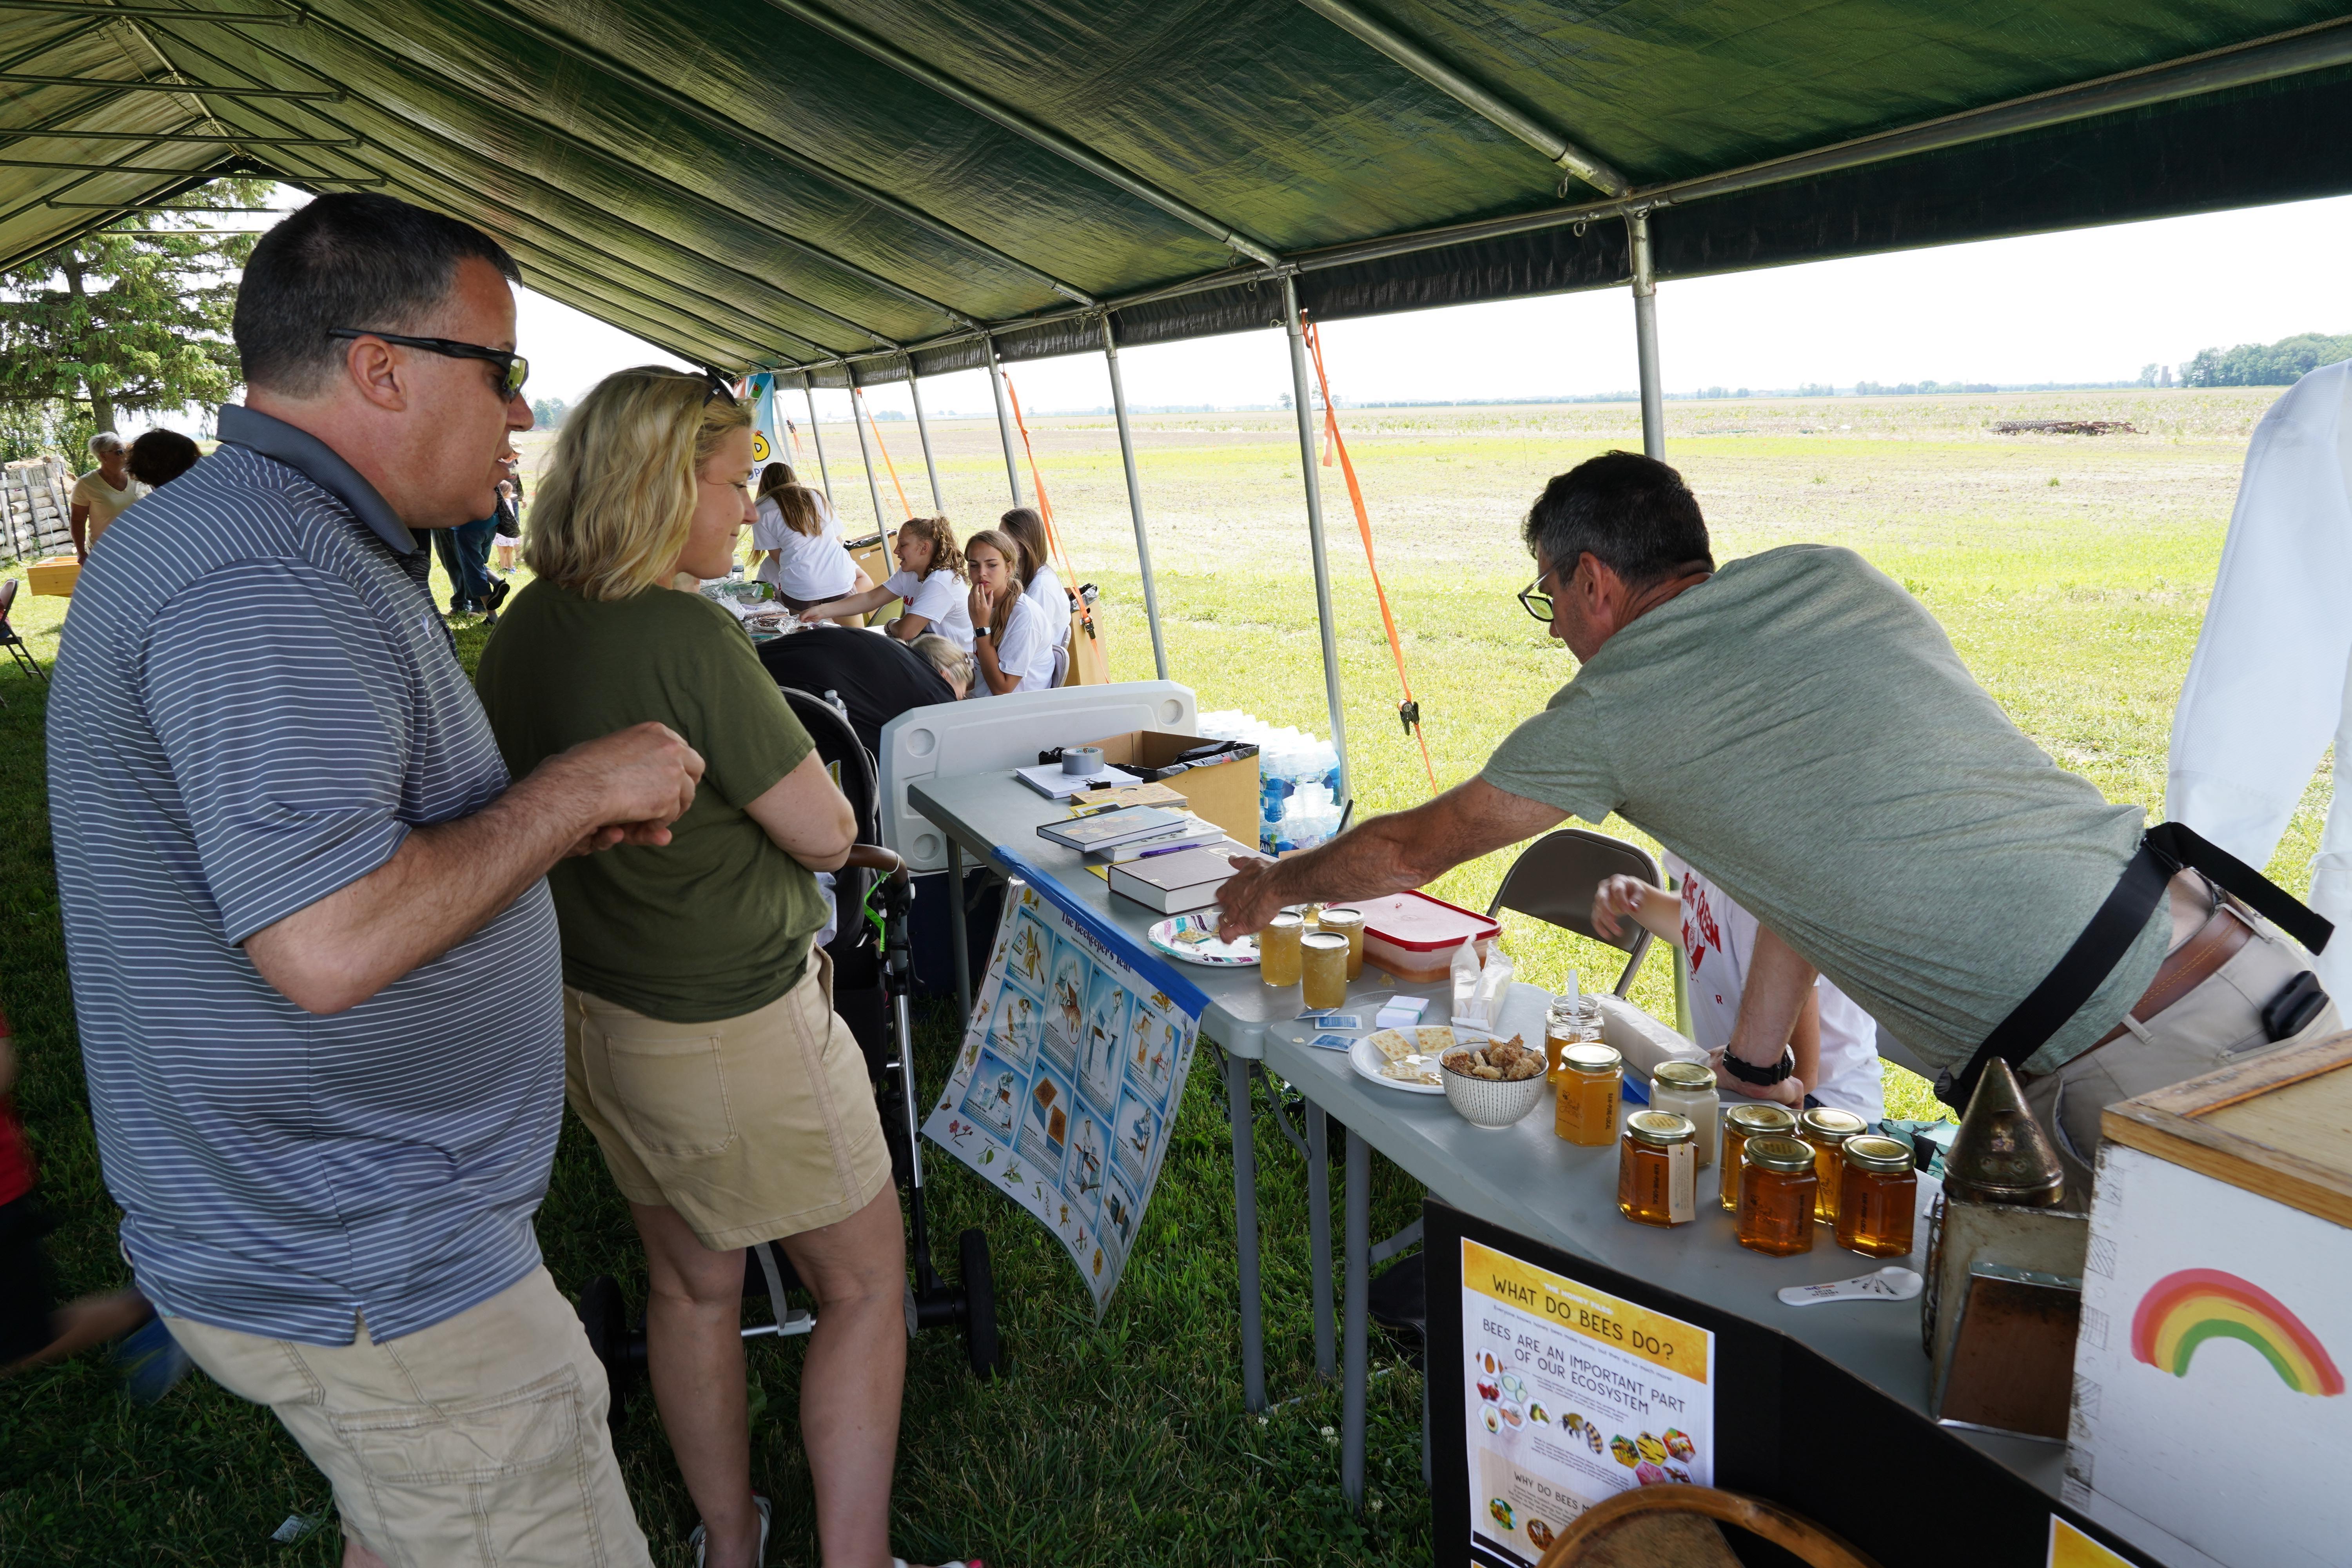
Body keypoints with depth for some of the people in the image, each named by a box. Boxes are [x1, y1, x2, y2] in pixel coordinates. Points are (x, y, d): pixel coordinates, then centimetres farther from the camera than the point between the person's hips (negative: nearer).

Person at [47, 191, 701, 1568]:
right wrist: (572, 791, -19)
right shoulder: (264, 582, -25)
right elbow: (331, 945, -32)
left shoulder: (272, 542, 12)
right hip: (365, 1274, -11)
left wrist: (560, 817, 8)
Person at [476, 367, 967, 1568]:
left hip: (592, 1013, 9)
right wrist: (775, 782, 2)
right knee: (865, 1287, 11)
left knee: (692, 1285, 23)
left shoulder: (522, 632, 1)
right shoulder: (684, 635, -25)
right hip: (733, 1028, -8)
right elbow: (827, 834, -19)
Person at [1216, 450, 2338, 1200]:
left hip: (2141, 1070, -7)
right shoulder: (1833, 579, 15)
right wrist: (1753, 1062, 32)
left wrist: (1272, 887, 32)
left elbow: (1408, 850, 12)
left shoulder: (1612, 708, -4)